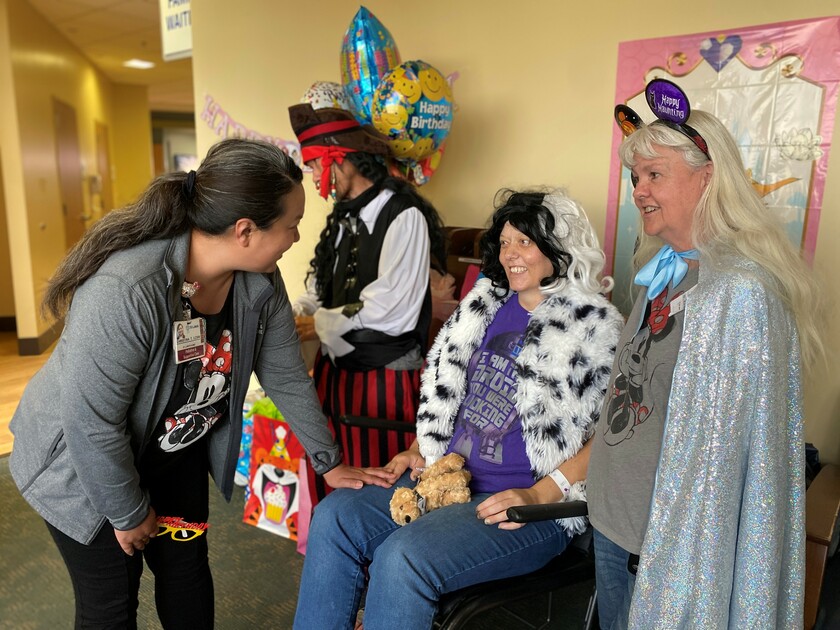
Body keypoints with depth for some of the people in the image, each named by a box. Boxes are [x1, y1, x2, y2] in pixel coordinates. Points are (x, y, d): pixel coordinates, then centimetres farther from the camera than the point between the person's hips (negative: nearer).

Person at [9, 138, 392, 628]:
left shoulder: (261, 284, -17)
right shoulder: (125, 291, -37)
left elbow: (287, 377, -5)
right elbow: (92, 425, -29)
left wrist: (330, 462, 0)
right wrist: (130, 514, -14)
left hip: (178, 451, 5)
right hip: (83, 463, -5)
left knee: (188, 569, 16)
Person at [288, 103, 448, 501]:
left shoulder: (404, 216, -14)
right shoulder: (343, 218, 9)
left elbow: (391, 312, -19)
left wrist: (320, 324, -9)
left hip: (384, 377, -7)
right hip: (334, 370, 7)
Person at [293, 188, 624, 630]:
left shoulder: (595, 326, -8)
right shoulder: (486, 304, 11)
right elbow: (443, 387, 18)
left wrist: (539, 495, -17)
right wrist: (419, 451, 7)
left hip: (529, 509, -6)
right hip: (448, 475, 7)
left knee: (402, 557, -26)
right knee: (334, 518, -8)